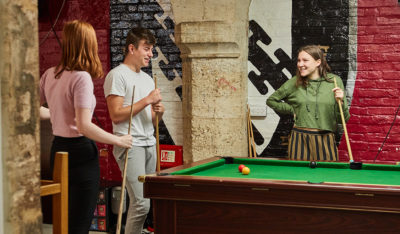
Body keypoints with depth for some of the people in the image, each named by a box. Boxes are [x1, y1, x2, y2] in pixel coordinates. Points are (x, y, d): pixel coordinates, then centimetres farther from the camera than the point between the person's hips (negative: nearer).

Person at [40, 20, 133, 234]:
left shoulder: (49, 74, 4)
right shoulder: (81, 78, -18)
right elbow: (84, 126, -23)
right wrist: (118, 140, -14)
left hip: (58, 150, 8)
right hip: (80, 152, -8)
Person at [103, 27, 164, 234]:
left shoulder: (148, 79, 19)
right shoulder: (117, 75, -5)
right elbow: (116, 115, -14)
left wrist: (158, 112, -1)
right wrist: (146, 101, -13)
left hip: (149, 145, 8)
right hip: (129, 145, -8)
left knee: (140, 203, 5)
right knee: (141, 203, -15)